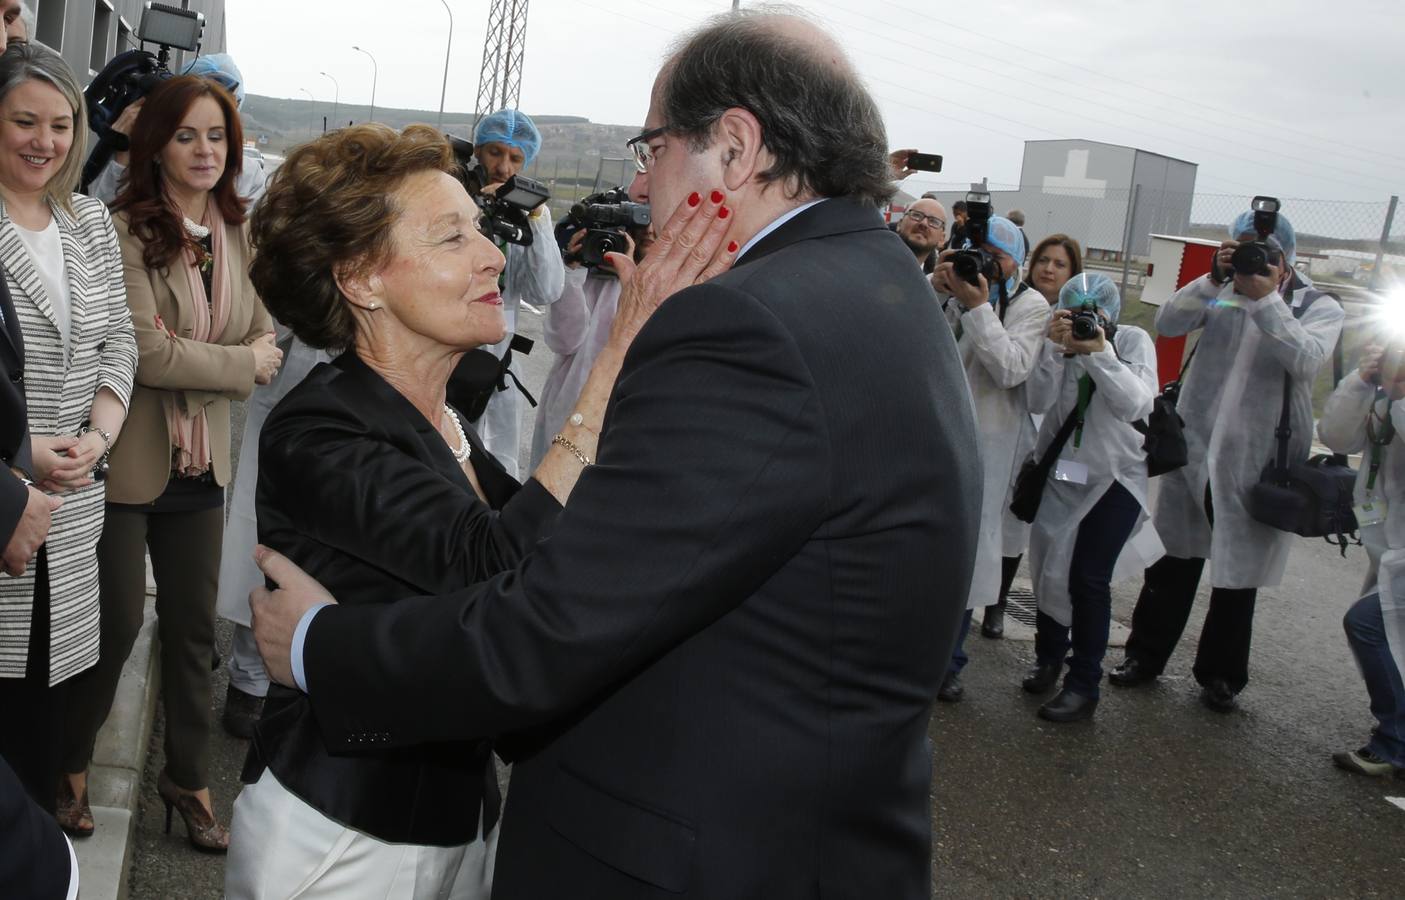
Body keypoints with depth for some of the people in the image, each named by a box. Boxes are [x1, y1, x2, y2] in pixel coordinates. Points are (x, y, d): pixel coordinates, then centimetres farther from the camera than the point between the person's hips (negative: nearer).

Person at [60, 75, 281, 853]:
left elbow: (263, 342, 4)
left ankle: (189, 778, 29)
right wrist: (240, 364, -10)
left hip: (201, 461, 5)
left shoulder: (239, 235, 3)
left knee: (193, 627, 13)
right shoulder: (125, 231, -13)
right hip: (126, 462, -5)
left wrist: (186, 356, -13)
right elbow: (144, 353, -20)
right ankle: (69, 762, 32)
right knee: (117, 622, 7)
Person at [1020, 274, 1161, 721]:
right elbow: (1039, 402, -16)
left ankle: (1084, 685, 3)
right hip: (1058, 471, 3)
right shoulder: (1060, 341, -6)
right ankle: (1049, 657, 32)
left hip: (1116, 476, -3)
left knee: (1088, 578, -9)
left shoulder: (1133, 340, -10)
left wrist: (1100, 353, -34)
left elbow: (1137, 405, -24)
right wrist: (1055, 348, -28)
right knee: (1047, 567, 8)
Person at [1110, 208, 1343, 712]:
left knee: (1237, 574, 9)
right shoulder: (1220, 293, 2)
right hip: (1194, 447, 2)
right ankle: (1146, 655, 27)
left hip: (1256, 462, -2)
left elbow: (1305, 359, -21)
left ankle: (1221, 676, 26)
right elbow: (1167, 324, -12)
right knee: (1174, 561, 13)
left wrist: (1266, 298, -24)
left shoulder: (1319, 307, -2)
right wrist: (1215, 279, -20)